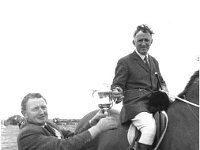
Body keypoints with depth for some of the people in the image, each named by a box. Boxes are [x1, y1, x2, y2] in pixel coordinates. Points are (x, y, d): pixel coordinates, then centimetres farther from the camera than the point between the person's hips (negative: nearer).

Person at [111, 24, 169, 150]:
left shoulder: (154, 61, 25)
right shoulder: (124, 62, 6)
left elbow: (161, 81, 30)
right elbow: (117, 84, 1)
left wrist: (164, 90, 5)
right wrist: (116, 92, -24)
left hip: (154, 102, 7)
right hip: (135, 103, -7)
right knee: (150, 127, -33)